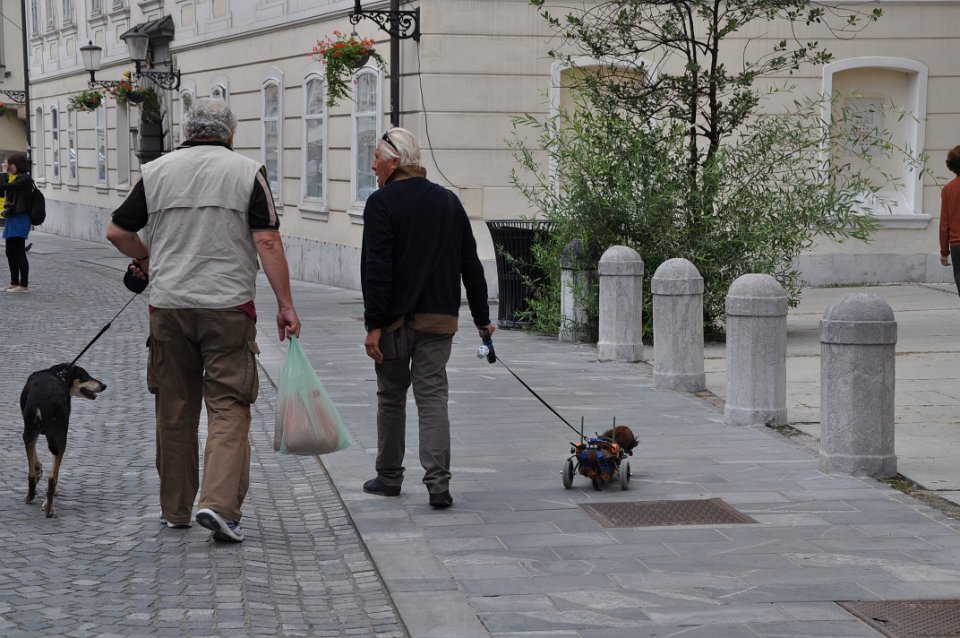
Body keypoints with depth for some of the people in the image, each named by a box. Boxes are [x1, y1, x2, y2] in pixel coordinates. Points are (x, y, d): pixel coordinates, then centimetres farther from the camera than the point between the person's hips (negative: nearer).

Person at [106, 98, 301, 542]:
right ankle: (219, 503, -17)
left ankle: (174, 509, 20)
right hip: (228, 306, -3)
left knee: (174, 409, 12)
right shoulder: (247, 172, -2)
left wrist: (146, 259, 30)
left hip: (168, 305, 3)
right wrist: (285, 305, -6)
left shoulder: (156, 171, 6)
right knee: (228, 406, -2)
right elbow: (267, 242, -9)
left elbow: (117, 231, 11)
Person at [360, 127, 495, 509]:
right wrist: (481, 317, 18)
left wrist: (374, 324, -15)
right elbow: (471, 265, 13)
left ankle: (389, 476, 21)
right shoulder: (448, 201, 10)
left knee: (391, 397, 11)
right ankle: (438, 481, -12)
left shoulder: (382, 202, -8)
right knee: (433, 397, 1)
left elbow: (377, 269, -15)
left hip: (396, 319, -4)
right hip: (440, 318, 4)